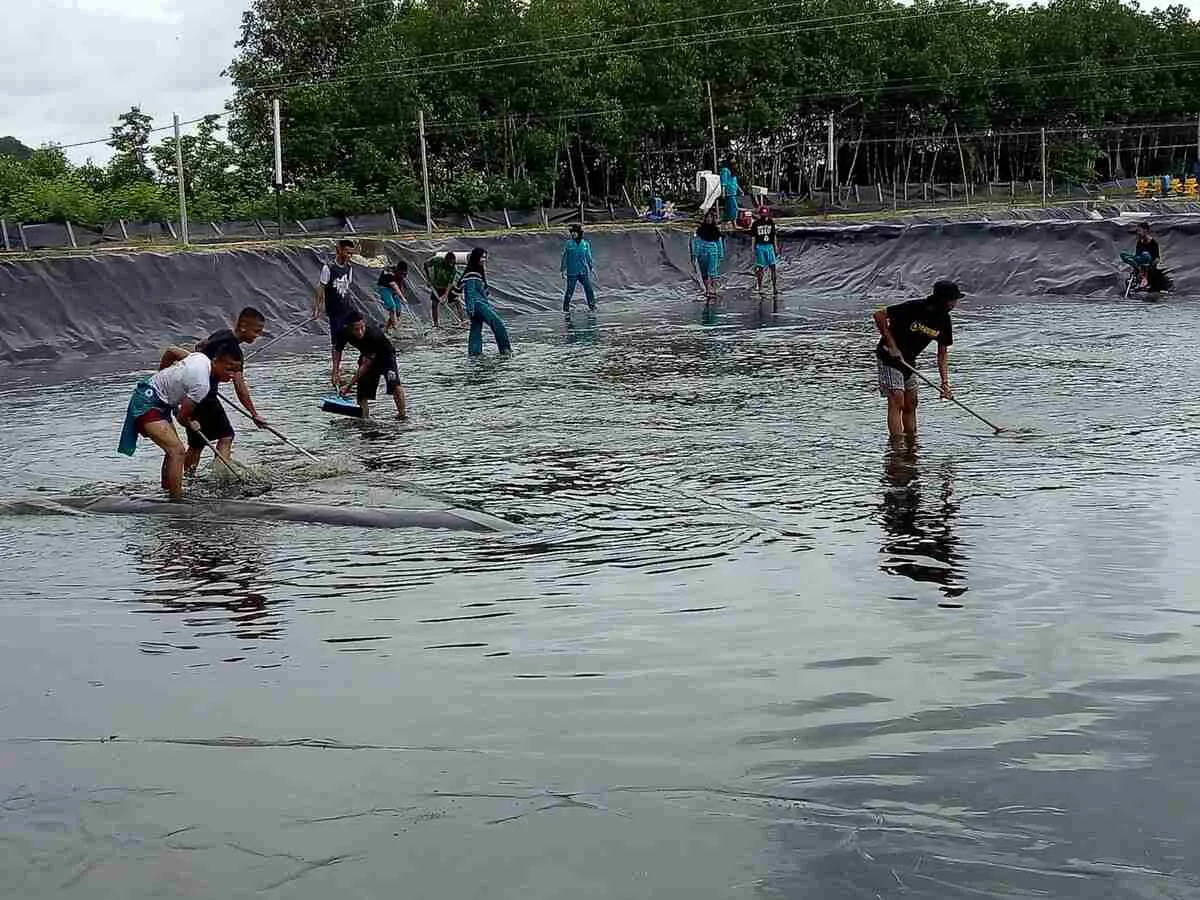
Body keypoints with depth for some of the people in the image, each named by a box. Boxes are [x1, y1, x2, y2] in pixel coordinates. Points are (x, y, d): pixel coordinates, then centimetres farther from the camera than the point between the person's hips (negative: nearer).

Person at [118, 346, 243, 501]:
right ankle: (177, 501, -26)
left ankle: (167, 492, 33)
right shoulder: (202, 385, -26)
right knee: (177, 450, -22)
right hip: (147, 405, -11)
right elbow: (182, 417, -16)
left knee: (174, 449, 20)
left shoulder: (201, 357, 0)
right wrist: (192, 425, 7)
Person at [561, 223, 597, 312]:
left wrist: (592, 267, 12)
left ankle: (592, 305, 4)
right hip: (572, 272, -3)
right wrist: (563, 270, -2)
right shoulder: (568, 244, -4)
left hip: (584, 271, 3)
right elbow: (564, 257, 0)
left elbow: (589, 257, 14)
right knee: (570, 290, 0)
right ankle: (566, 307, 12)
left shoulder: (585, 244, 5)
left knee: (589, 288, -5)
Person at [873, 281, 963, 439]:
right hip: (890, 357, -7)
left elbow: (943, 353, 3)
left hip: (909, 360, 7)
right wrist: (891, 346, -22)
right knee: (897, 402, -15)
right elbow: (879, 315, -22)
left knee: (910, 405, 8)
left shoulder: (944, 320, -5)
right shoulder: (914, 308, -26)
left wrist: (945, 382, -7)